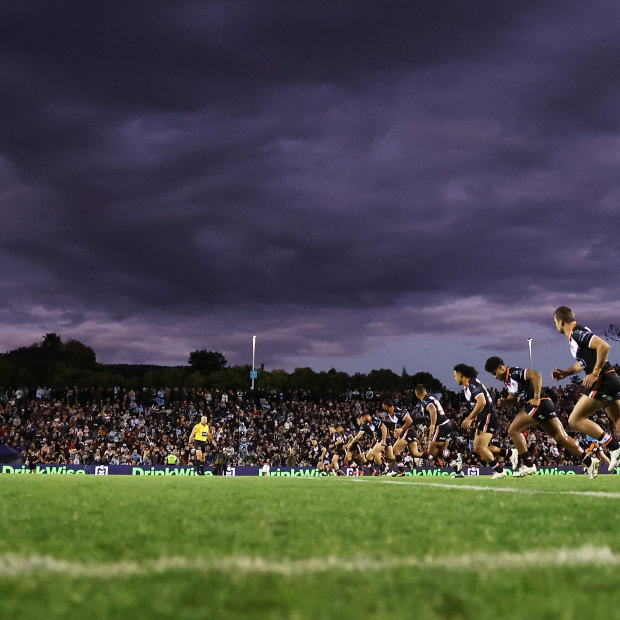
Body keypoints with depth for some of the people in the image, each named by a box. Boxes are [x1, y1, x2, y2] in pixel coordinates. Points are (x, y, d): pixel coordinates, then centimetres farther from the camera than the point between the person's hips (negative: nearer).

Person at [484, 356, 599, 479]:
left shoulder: (514, 372, -11)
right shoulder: (506, 380, 19)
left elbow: (536, 375, -23)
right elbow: (515, 399, 24)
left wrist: (536, 398, -22)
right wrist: (505, 402, 3)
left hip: (540, 404, -10)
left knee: (513, 431, -11)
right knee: (561, 437, 7)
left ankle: (528, 465, -7)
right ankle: (589, 462, 8)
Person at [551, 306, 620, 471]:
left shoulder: (577, 333, -12)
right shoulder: (574, 335, 18)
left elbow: (604, 346, -25)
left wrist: (595, 374, -22)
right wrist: (566, 373, 25)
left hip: (603, 381, -10)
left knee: (575, 420, -6)